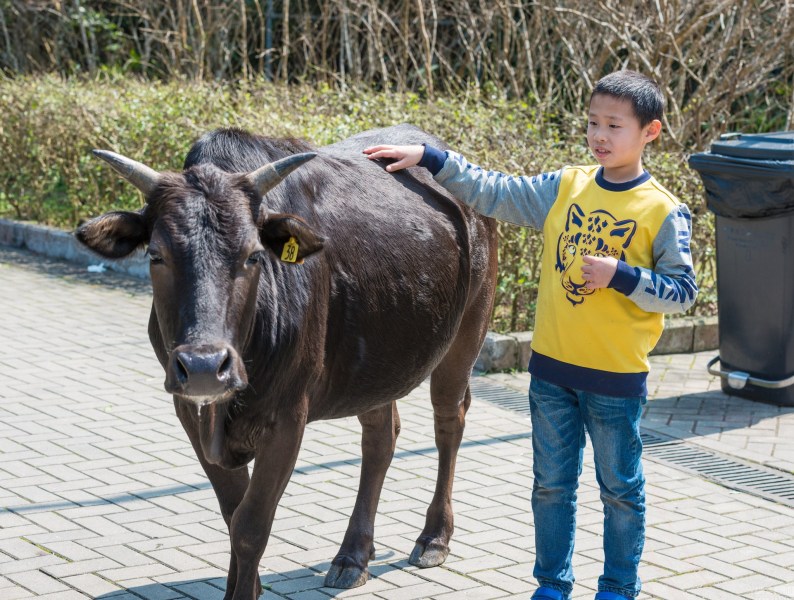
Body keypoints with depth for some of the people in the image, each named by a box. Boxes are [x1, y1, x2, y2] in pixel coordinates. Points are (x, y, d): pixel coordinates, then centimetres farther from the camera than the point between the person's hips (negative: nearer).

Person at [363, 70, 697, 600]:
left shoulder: (663, 212, -9)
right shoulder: (565, 188, 2)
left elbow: (682, 292, -9)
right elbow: (493, 192, 5)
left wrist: (620, 275, -21)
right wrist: (427, 158, 0)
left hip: (617, 379, -4)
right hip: (551, 369, 4)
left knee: (621, 490, 11)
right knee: (552, 485, 14)